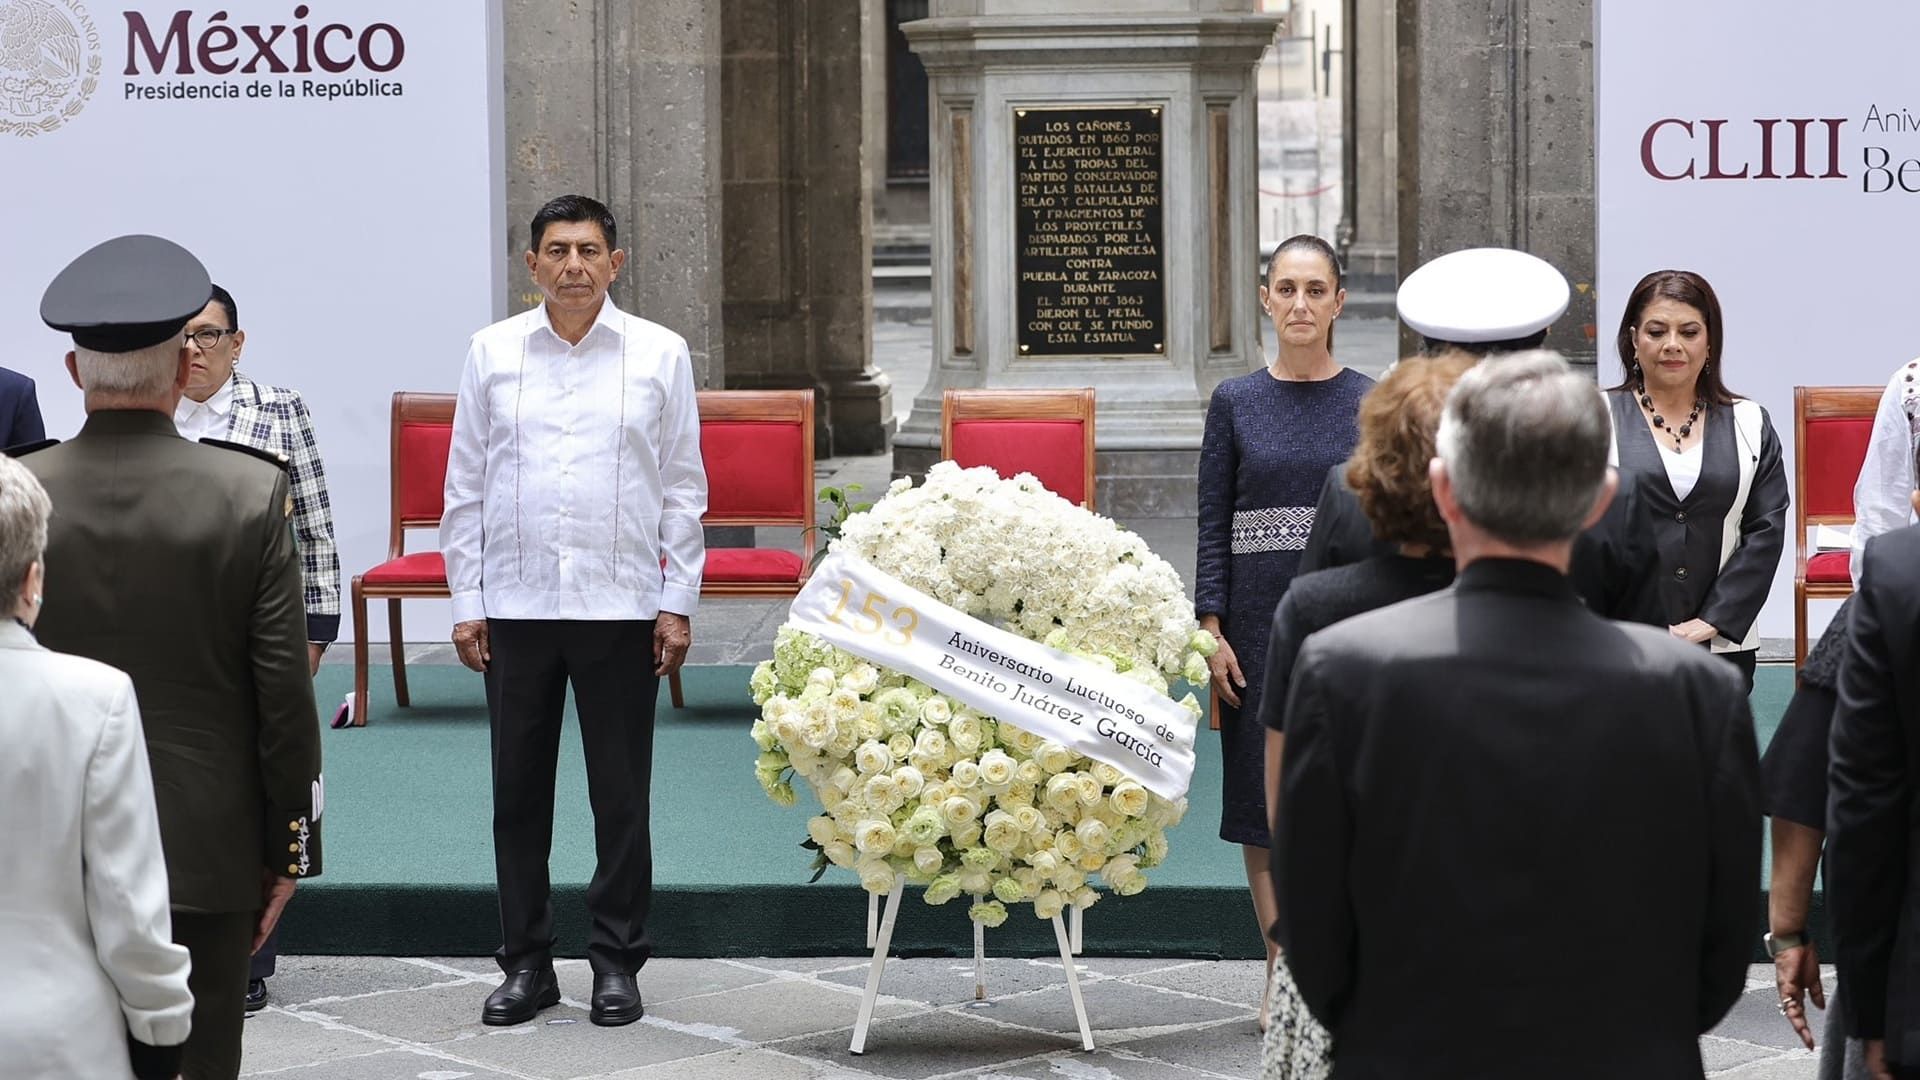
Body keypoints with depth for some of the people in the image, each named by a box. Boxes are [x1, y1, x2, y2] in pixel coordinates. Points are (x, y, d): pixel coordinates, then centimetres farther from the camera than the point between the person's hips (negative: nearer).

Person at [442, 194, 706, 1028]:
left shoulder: (658, 355, 3)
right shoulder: (493, 353, 5)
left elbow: (684, 489, 5)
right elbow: (465, 487, 8)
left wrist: (677, 604, 0)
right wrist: (466, 600, 2)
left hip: (620, 605, -1)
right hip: (516, 606, 1)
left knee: (621, 793, 3)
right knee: (518, 792, 6)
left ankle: (617, 961, 13)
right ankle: (526, 962, 16)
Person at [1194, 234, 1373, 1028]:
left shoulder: (1370, 403, 3)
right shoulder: (1235, 403, 4)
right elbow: (1213, 524, 3)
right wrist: (1212, 629, -5)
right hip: (1260, 615, 1)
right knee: (1264, 791, 3)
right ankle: (1284, 974, 10)